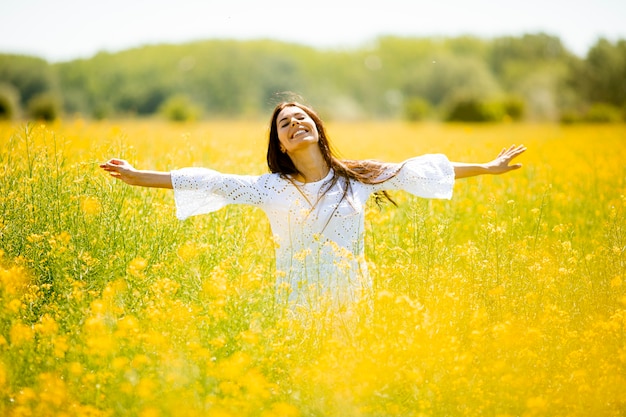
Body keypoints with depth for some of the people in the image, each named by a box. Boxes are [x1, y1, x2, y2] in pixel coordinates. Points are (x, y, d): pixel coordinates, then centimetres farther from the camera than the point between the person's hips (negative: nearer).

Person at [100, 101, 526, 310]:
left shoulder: (359, 177, 5)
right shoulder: (271, 188, 1)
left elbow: (415, 171, 9)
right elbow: (208, 183, -2)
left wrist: (487, 166, 12)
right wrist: (139, 176, -6)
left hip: (353, 304, 1)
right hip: (298, 308, -1)